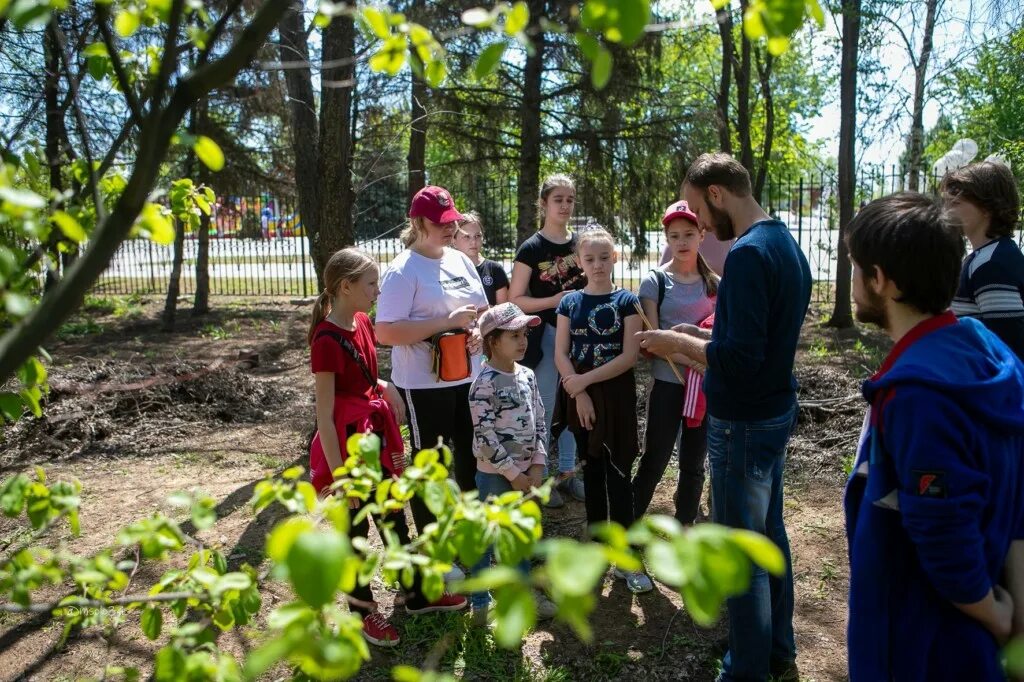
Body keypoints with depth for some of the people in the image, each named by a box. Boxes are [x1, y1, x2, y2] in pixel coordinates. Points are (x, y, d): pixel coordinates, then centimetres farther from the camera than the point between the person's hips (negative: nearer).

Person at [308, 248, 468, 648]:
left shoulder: (362, 323, 3)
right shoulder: (327, 340, -21)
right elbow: (324, 415, -20)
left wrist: (385, 387, 1)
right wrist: (339, 474, -19)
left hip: (375, 435, 8)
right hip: (346, 440, -8)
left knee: (395, 519, 20)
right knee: (355, 528, 9)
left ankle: (418, 594, 36)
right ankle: (361, 610, 29)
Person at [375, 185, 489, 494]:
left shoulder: (460, 260, 7)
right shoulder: (403, 270, -14)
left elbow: (481, 309, 19)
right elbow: (386, 332, -22)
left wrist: (479, 332, -5)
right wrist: (448, 322, -24)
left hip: (468, 376, 7)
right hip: (425, 383, -7)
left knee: (473, 454, 20)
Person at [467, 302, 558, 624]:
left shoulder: (527, 375, 4)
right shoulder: (485, 383, -18)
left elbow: (539, 422, 6)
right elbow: (485, 435, -20)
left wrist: (537, 465, -3)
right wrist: (513, 472, -16)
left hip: (525, 470, 7)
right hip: (495, 473, -7)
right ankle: (480, 602, 21)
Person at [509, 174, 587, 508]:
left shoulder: (582, 243, 8)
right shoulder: (531, 248, -6)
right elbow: (516, 300, -9)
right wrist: (553, 300, -22)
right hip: (545, 337, -5)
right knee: (543, 409, 3)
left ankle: (567, 473, 27)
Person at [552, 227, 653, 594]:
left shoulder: (627, 301, -3)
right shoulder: (569, 302, 4)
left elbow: (629, 356, -11)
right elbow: (561, 354, -1)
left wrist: (585, 380, -15)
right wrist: (580, 393, -12)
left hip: (615, 394, -3)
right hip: (580, 396, 3)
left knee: (618, 474, -2)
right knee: (592, 471, 12)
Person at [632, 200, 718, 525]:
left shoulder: (715, 284, 6)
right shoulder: (654, 281, -4)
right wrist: (692, 358, -20)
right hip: (668, 384, -3)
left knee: (694, 462, 12)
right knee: (654, 461, 1)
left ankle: (685, 529, 26)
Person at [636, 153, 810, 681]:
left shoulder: (748, 253, -22)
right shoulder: (786, 243, 9)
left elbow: (739, 360, -28)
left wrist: (678, 342, -14)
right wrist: (701, 336, 8)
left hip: (743, 424, -10)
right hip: (777, 413, 10)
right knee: (770, 533, 21)